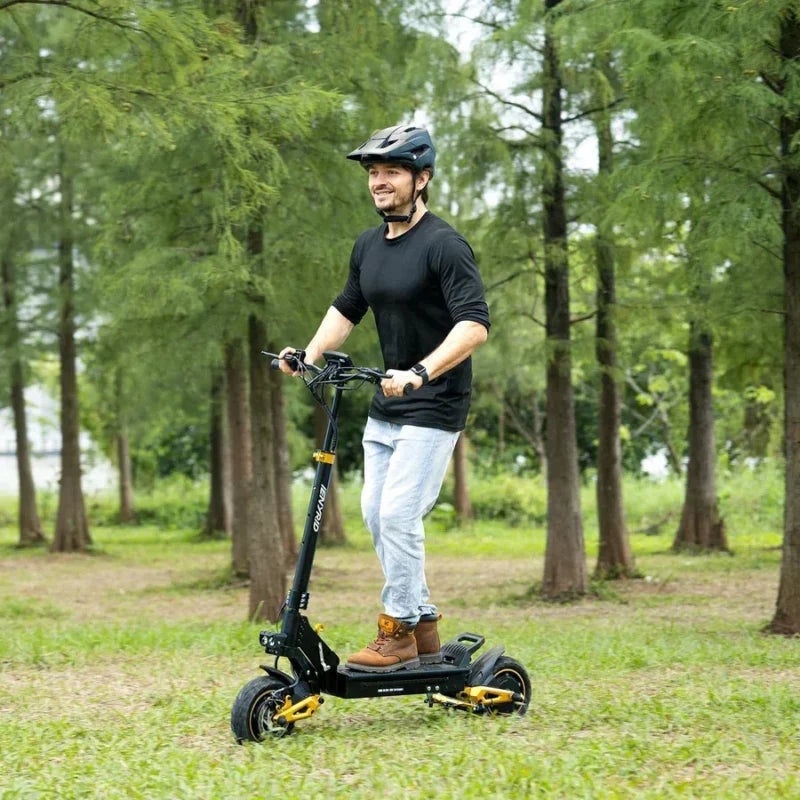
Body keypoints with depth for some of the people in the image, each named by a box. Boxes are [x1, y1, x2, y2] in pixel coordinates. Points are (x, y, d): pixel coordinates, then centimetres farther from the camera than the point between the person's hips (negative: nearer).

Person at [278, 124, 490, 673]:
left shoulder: (444, 245, -17)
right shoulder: (368, 246, 9)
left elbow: (474, 324, -27)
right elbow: (347, 309, 21)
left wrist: (422, 372, -38)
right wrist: (311, 354, 4)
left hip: (434, 408, -9)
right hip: (386, 407, 9)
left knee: (398, 514, -13)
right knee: (376, 514, 9)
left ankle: (399, 633, -3)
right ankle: (424, 628, 18)